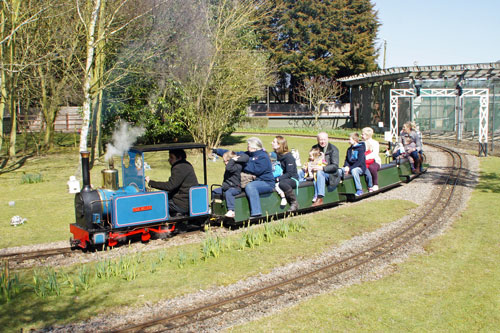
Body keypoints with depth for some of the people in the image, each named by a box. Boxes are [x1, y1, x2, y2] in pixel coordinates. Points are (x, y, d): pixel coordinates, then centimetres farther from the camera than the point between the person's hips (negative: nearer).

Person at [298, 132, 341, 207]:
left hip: (329, 174, -6)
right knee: (300, 172, -12)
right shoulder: (315, 148, 10)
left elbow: (335, 166, -14)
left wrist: (322, 168, -29)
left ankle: (320, 199, -40)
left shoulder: (333, 149, -6)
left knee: (319, 173, -38)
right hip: (316, 170, 6)